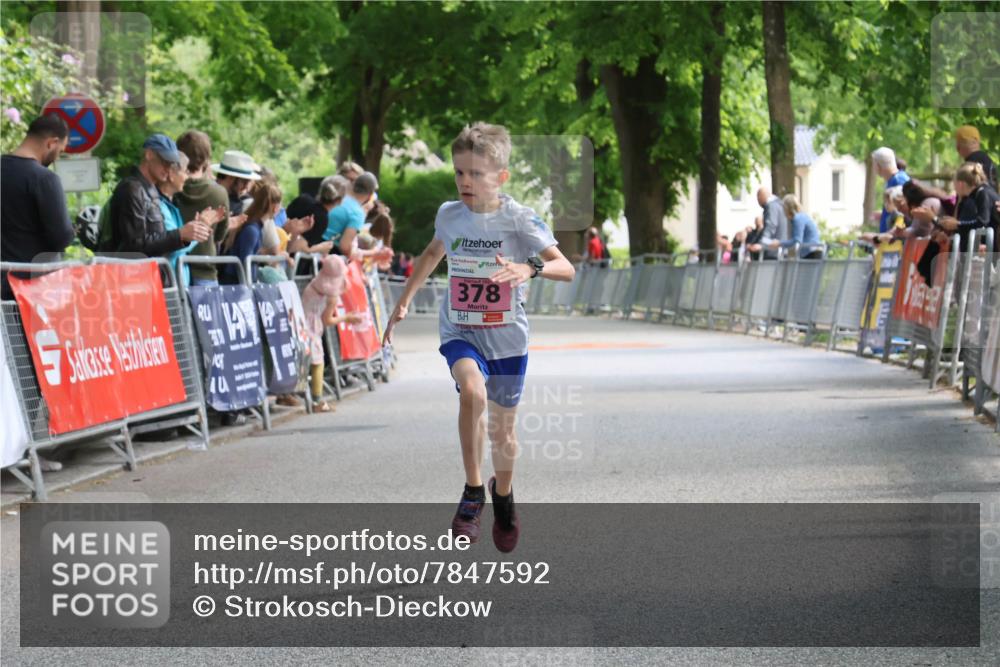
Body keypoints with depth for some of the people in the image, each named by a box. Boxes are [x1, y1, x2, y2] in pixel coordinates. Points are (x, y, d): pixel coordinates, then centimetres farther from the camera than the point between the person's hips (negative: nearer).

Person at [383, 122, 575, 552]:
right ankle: (473, 490, -17)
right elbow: (433, 253, 22)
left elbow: (566, 269, -21)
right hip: (460, 331, 1)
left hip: (506, 337, -1)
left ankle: (503, 495, 41)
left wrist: (529, 268, -41)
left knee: (502, 429, 10)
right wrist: (404, 300, 21)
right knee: (472, 390, -31)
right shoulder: (449, 215, -1)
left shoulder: (520, 221, -13)